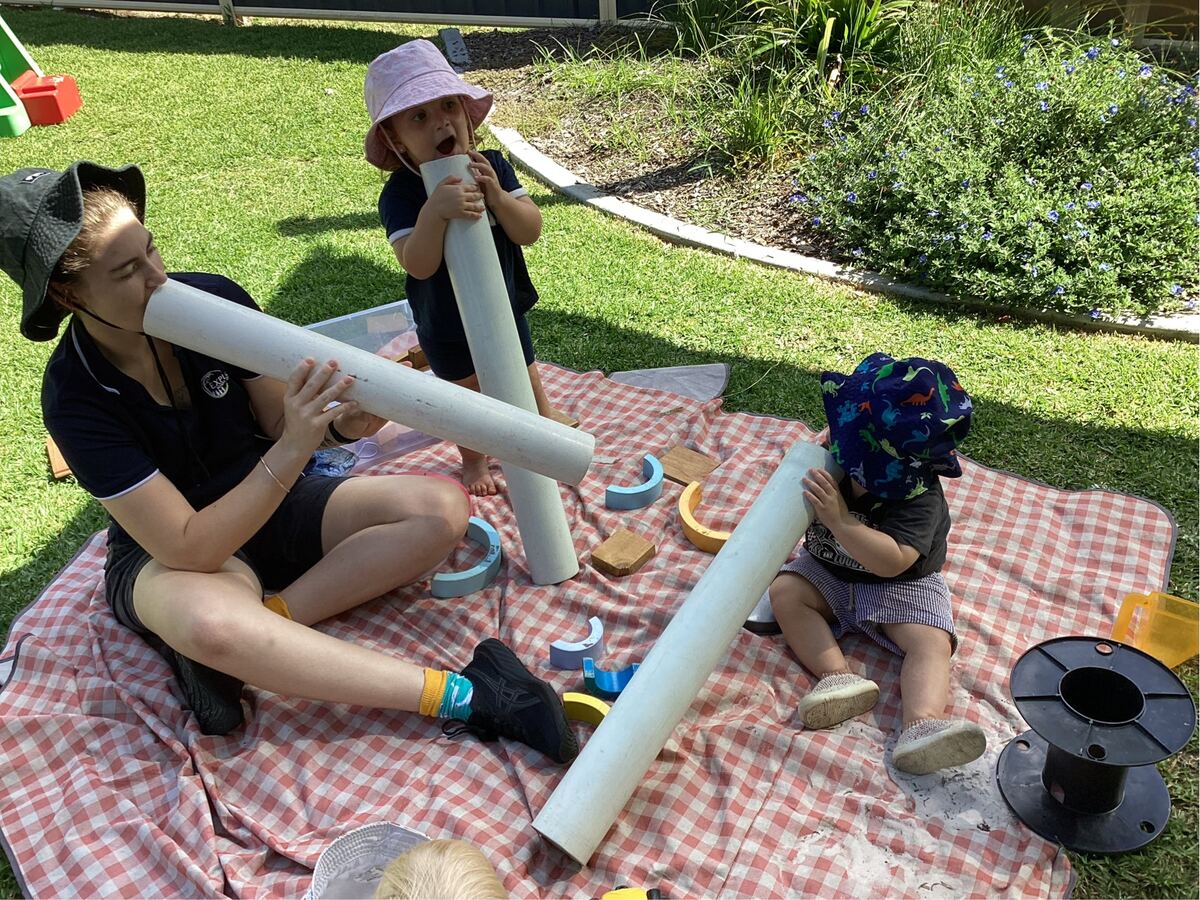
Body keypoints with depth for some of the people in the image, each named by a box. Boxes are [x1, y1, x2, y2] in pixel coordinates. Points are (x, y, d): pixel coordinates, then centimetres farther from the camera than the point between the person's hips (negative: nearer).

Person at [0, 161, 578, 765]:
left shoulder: (214, 301, -14)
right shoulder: (73, 397, -22)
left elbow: (277, 420, -4)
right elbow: (188, 548, -28)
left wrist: (342, 422, -27)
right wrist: (291, 451, -39)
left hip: (271, 507, 5)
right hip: (168, 556, -4)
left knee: (441, 507, -17)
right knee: (207, 619, -42)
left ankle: (252, 628, -22)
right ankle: (465, 697, -35)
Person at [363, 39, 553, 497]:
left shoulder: (492, 167, -15)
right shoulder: (400, 194, -25)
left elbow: (530, 231, -21)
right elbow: (418, 265, -37)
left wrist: (496, 195, -38)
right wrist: (434, 210, -53)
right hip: (445, 326, -1)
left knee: (527, 385, 19)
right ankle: (474, 460, 46)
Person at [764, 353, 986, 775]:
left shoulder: (920, 499, -29)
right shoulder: (833, 464, -15)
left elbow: (891, 562, -40)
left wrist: (839, 519, -46)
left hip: (902, 584, -4)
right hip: (827, 573, 5)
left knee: (931, 642, -25)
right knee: (784, 591, -18)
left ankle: (922, 724, -43)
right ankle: (837, 675, -30)